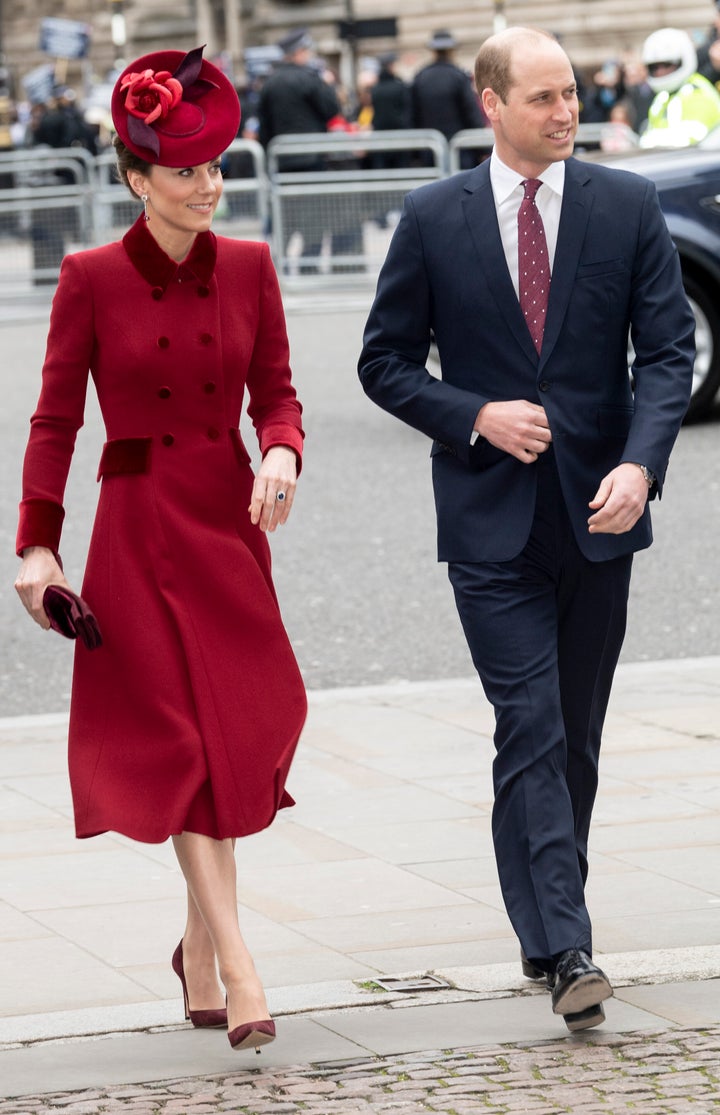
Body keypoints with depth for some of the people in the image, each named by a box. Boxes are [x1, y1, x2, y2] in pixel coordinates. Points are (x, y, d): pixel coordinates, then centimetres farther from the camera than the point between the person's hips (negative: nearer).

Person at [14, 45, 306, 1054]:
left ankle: (198, 951, 23)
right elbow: (55, 418, -2)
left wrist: (282, 454, -15)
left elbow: (276, 394, 7)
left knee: (241, 732, 6)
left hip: (232, 520, 4)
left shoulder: (248, 269, 4)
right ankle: (237, 965, -11)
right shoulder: (92, 278, -5)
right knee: (184, 739, -7)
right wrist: (37, 543, -8)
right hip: (140, 525, -4)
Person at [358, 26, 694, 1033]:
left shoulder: (628, 206, 3)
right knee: (531, 728, -12)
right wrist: (477, 416, -11)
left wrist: (641, 463, -17)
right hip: (491, 520, -2)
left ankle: (546, 925, 26)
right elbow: (386, 362, 5)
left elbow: (669, 348, -1)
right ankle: (566, 952, -18)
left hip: (598, 509, 2)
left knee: (575, 736, 11)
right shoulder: (434, 219, 0)